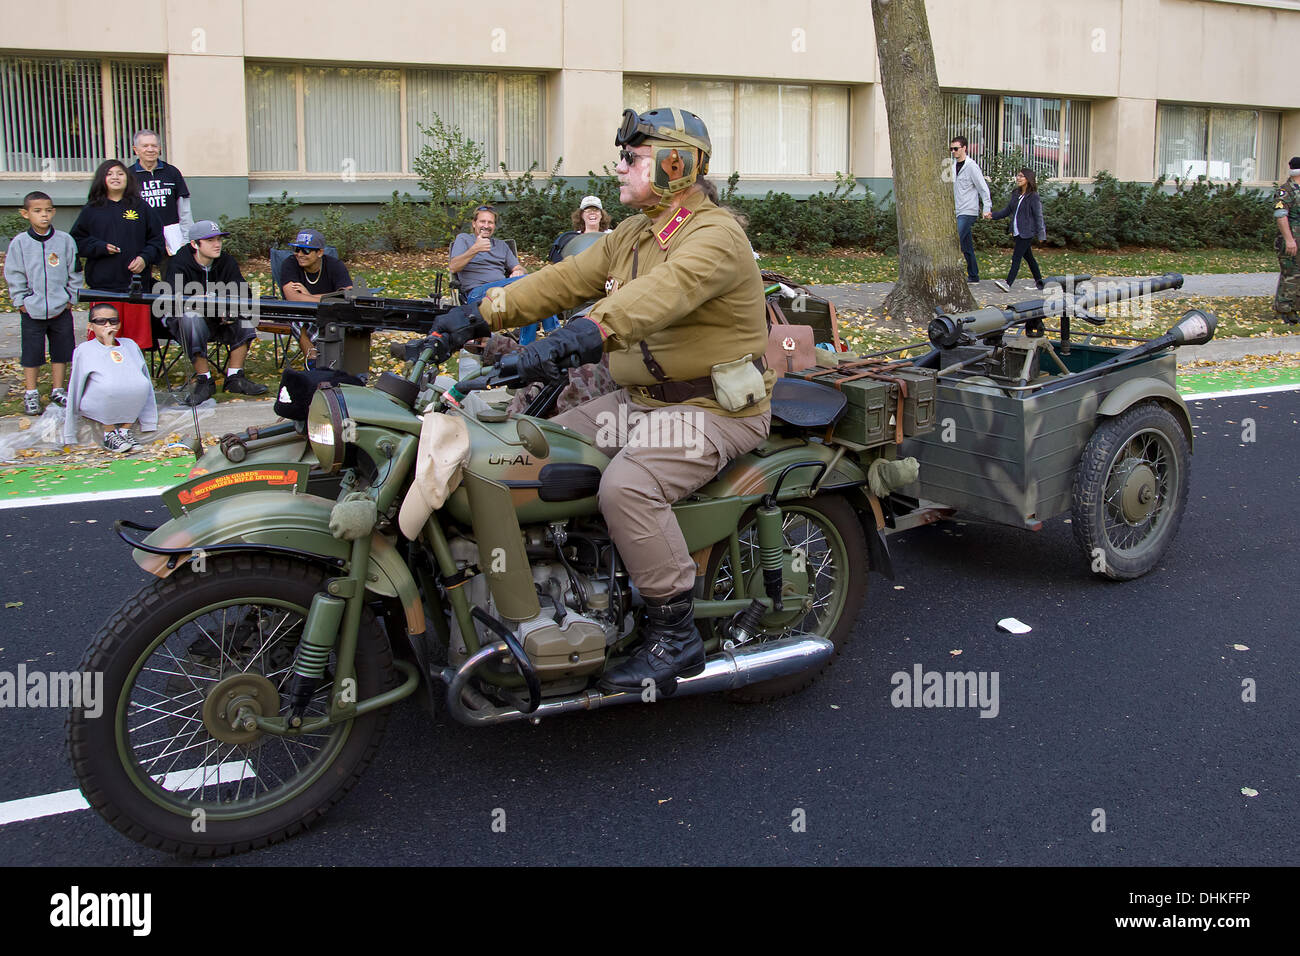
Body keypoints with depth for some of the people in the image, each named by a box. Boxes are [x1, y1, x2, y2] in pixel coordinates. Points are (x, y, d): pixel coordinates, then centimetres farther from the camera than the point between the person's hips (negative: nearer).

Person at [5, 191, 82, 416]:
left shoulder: (65, 241, -1)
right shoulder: (19, 243, -4)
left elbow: (74, 272, 5)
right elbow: (14, 276, 0)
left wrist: (71, 298, 1)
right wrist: (21, 301, -4)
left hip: (61, 310, 1)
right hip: (32, 311, -1)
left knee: (61, 350, 11)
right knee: (32, 352, 6)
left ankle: (58, 390, 25)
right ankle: (30, 393, 18)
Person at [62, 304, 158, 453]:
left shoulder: (130, 345, 16)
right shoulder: (84, 350, 5)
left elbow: (145, 379, 19)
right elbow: (75, 387, 4)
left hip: (130, 406, 4)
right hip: (93, 405, -4)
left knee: (141, 385, -25)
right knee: (109, 387, -34)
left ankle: (125, 430, -3)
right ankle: (109, 434, -10)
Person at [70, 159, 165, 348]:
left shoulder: (141, 207, 9)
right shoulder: (91, 210, 8)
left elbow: (156, 239, 10)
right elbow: (77, 240, 8)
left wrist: (145, 258, -6)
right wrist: (101, 247, -8)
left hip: (136, 283, 0)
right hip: (102, 285, 0)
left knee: (137, 340, 2)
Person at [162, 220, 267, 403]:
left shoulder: (227, 262, 0)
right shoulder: (179, 264, -14)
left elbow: (242, 294, -9)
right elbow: (177, 301, -29)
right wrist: (218, 308, -39)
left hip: (217, 321, 4)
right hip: (181, 322, -4)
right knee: (192, 317, -37)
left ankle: (234, 377, -17)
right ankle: (204, 380, -29)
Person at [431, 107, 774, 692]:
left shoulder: (715, 236, -15)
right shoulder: (631, 236, 15)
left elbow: (663, 290, -35)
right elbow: (565, 279, 9)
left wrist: (582, 336, -50)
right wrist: (481, 315, -3)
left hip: (714, 409, -9)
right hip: (639, 399, 9)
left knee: (626, 486, -32)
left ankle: (674, 636, -18)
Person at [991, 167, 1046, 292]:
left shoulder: (1033, 197, -11)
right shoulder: (1016, 194, 10)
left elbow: (1038, 216, -11)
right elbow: (1007, 210, 16)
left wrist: (1040, 234, -11)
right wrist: (993, 215, 3)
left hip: (1027, 232, -8)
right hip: (1017, 232, 8)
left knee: (1016, 257, -13)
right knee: (1028, 257, 16)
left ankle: (1008, 284, -17)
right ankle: (1039, 282, 27)